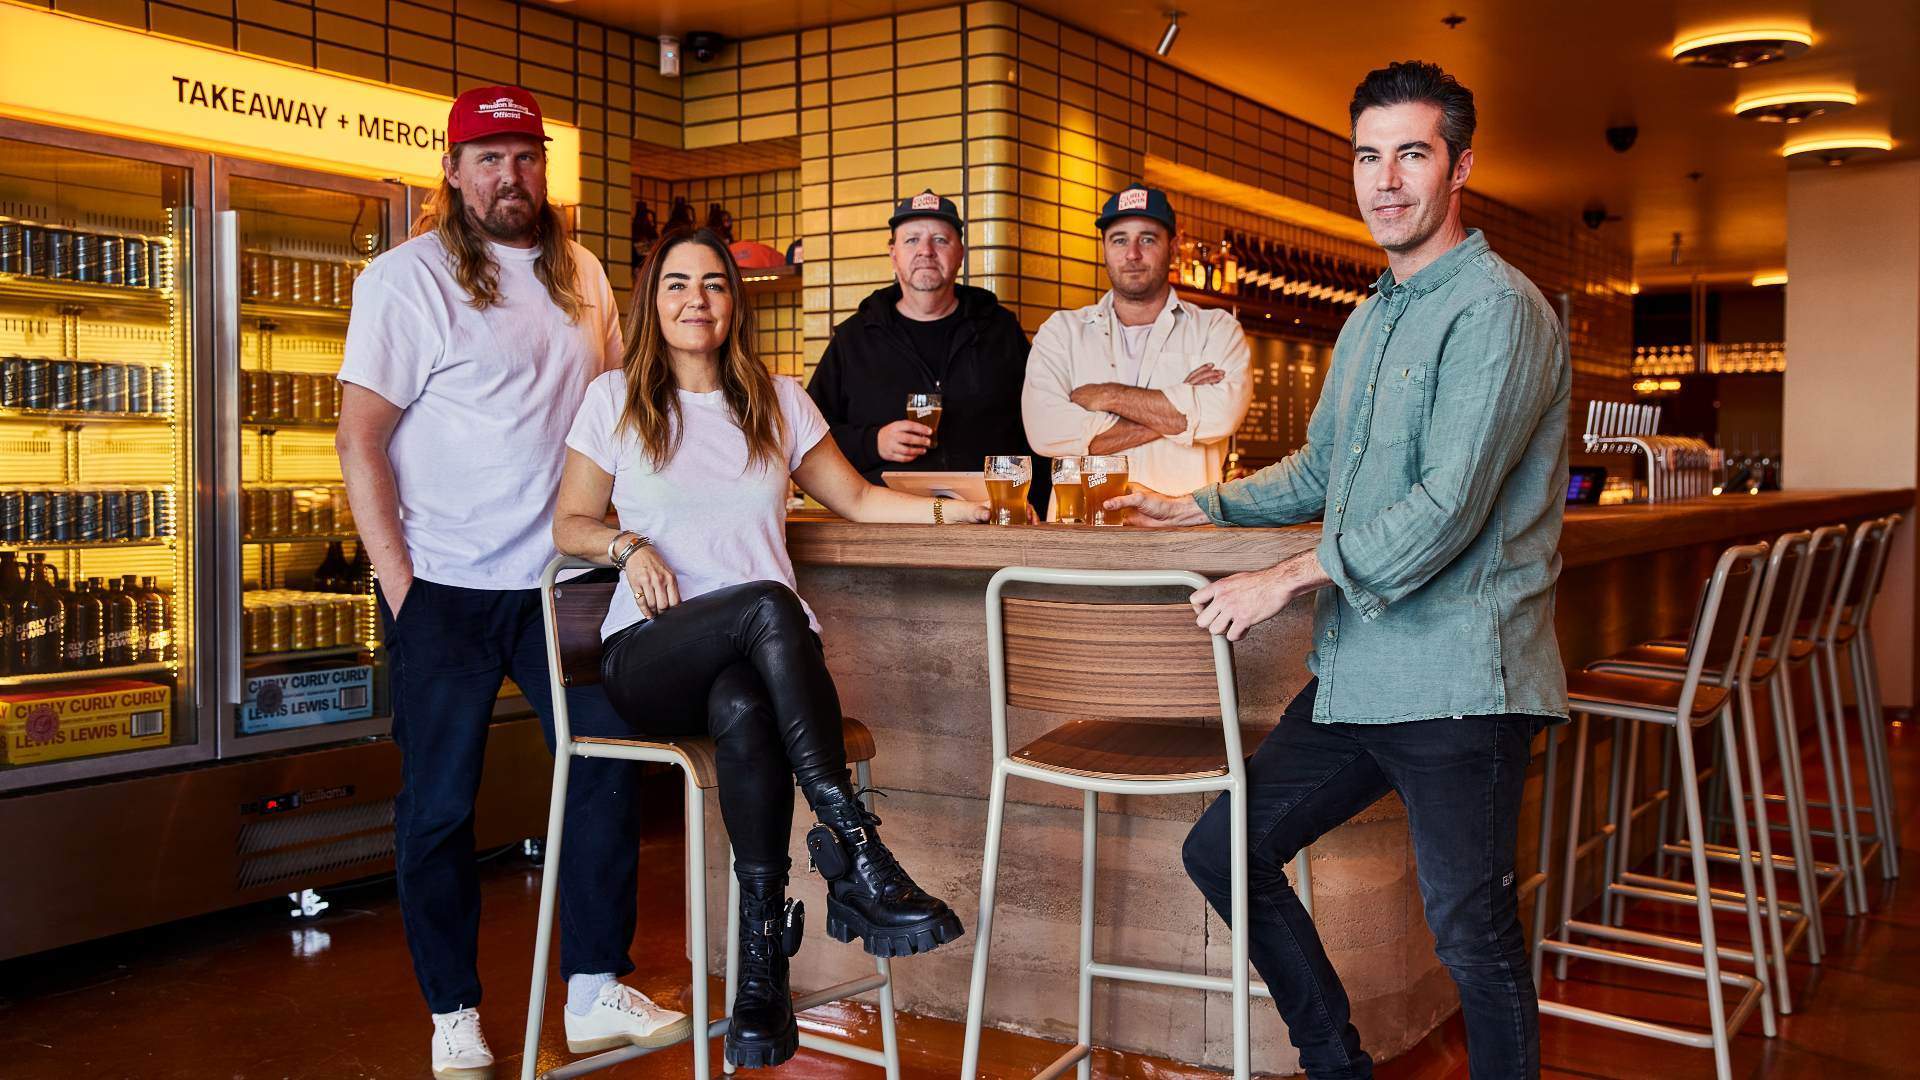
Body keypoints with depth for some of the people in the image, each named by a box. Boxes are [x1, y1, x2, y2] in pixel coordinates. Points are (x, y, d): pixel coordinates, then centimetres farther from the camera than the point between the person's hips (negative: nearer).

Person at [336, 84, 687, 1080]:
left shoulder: (581, 277, 12)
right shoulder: (407, 277, -5)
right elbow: (360, 436, -8)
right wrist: (398, 583, -14)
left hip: (562, 578, 5)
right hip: (447, 588, -4)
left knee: (608, 765, 2)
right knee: (439, 804, 3)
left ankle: (595, 992, 14)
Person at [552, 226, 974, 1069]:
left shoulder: (777, 400, 18)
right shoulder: (616, 398, 11)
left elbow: (856, 500, 19)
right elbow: (570, 524, 13)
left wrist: (951, 509, 3)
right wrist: (629, 546, -9)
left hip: (761, 652, 2)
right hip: (650, 654, -1)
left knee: (743, 709, -38)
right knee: (768, 606, -37)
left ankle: (763, 954, -34)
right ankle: (856, 851, -38)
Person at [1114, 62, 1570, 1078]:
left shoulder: (1498, 310, -12)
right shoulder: (1369, 318, 18)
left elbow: (1449, 507, -21)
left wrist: (1290, 577, -19)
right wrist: (1202, 506, 22)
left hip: (1454, 681, -9)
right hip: (1354, 675, 9)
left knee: (1472, 937, -2)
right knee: (1221, 851, 12)